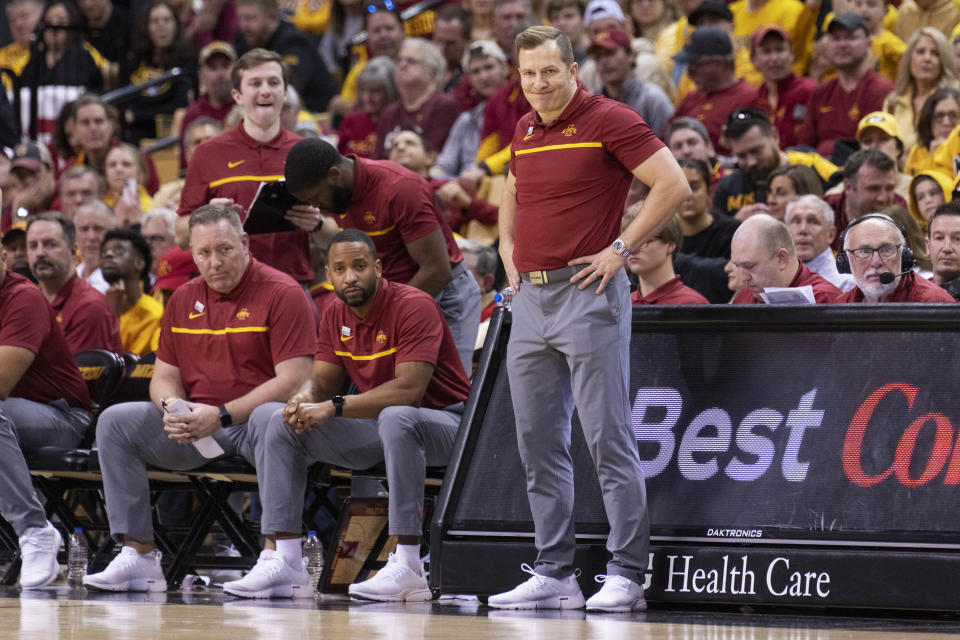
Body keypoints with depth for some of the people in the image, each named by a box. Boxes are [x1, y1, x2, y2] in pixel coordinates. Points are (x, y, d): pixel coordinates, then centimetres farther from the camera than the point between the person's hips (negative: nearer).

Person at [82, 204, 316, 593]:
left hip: (254, 420, -6)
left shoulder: (282, 294, -6)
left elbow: (293, 381, -14)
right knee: (115, 422, -12)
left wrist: (221, 416, -21)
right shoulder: (183, 300, 13)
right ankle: (138, 554, -18)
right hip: (194, 427, 6)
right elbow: (165, 376, 16)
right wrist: (173, 408, -10)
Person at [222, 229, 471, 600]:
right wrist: (304, 399, -19)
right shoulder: (336, 316, 6)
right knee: (272, 419, -3)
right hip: (376, 425, 8)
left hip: (442, 420, -8)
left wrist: (333, 408, -30)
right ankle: (281, 559, -13)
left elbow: (409, 390, -28)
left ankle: (407, 567, -43)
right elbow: (323, 381, 7)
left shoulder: (413, 306, -18)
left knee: (397, 419, -43)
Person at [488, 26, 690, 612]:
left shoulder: (608, 120, -8)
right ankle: (554, 574, 13)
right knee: (539, 443, 7)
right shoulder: (524, 131, 14)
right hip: (531, 297, 8)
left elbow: (674, 185, -13)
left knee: (608, 437, -8)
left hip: (588, 294, -8)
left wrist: (621, 249, -13)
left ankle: (627, 576, -7)